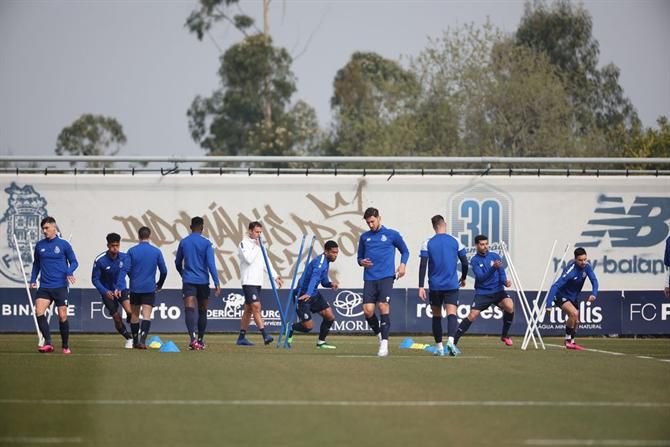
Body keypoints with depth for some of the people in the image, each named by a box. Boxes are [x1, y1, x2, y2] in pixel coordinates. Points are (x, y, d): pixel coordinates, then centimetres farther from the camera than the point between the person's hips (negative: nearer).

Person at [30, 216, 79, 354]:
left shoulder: (64, 244, -1)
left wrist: (69, 272, -16)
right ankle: (48, 343, -18)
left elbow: (74, 262, 4)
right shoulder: (39, 246, 9)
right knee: (39, 312, -19)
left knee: (63, 316, 0)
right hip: (44, 287, 3)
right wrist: (33, 279, 9)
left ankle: (66, 346, 16)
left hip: (60, 287, -2)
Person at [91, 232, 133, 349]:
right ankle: (128, 339, 19)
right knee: (117, 318, -4)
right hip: (107, 292, 0)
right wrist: (105, 292, -26)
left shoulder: (124, 258, -11)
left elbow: (122, 274, -26)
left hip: (121, 289, 0)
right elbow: (95, 279, -11)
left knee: (129, 311, -23)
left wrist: (118, 289, -42)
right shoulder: (100, 260, -16)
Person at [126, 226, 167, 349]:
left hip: (135, 287, 1)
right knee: (146, 315, -5)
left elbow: (127, 269, -3)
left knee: (134, 315, 14)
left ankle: (135, 341, 22)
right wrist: (160, 284, 21)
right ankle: (142, 340, -23)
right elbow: (164, 271, 3)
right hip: (149, 288, -1)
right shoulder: (156, 252, 0)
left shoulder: (132, 251, -2)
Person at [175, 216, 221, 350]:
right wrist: (216, 283, -11)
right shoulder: (206, 243, -4)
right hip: (203, 281, 0)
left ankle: (193, 338, -32)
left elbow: (178, 263, 15)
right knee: (202, 311, 15)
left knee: (189, 310, -12)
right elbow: (211, 264, -11)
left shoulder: (183, 242, 5)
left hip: (188, 281, 0)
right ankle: (201, 340, 22)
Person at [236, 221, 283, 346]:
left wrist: (275, 277, 13)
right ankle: (265, 335, -22)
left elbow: (265, 263, 20)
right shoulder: (244, 244, -7)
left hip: (257, 282, 8)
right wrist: (257, 246, -13)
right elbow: (249, 259, -21)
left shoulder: (259, 244, 17)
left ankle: (241, 338, 13)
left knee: (248, 310, 9)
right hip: (248, 281, -8)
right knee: (256, 307, -15)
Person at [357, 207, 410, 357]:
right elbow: (360, 257, 24)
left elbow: (405, 251, 17)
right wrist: (362, 262, 0)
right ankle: (379, 335, 16)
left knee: (383, 306, -16)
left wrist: (403, 264, -2)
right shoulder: (364, 237, 16)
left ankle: (384, 343, -13)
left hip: (386, 277, -3)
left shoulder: (392, 235, 7)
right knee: (368, 310, -10)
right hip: (369, 278, 3)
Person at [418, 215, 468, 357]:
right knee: (451, 314, -8)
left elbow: (423, 265, -7)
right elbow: (465, 262, 5)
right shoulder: (455, 241, 2)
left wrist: (421, 287, -7)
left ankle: (439, 347, 16)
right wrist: (463, 278, 23)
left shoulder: (427, 244, 0)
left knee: (436, 316, 14)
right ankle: (450, 340, -33)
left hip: (435, 286, 1)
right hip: (451, 285, -1)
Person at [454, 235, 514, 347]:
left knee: (509, 306, -24)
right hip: (482, 293, -2)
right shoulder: (475, 260, -4)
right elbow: (481, 277, -16)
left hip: (498, 291, 2)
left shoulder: (495, 256, 3)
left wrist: (505, 281, -20)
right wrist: (493, 267, -29)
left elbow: (502, 274, 3)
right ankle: (454, 340, -4)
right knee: (472, 316, -14)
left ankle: (505, 335, -4)